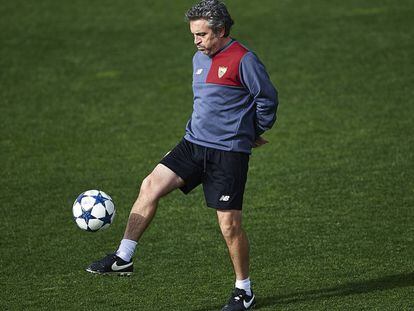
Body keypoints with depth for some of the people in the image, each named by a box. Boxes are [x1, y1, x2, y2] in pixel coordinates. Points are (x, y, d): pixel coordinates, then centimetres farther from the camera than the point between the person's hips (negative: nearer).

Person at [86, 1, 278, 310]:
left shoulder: (244, 60, -13)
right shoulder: (199, 58, 12)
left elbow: (267, 98, -5)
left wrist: (255, 133, 7)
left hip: (229, 153, -7)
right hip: (194, 144, 7)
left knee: (230, 224, -5)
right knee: (151, 185, -7)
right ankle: (123, 258, -4)